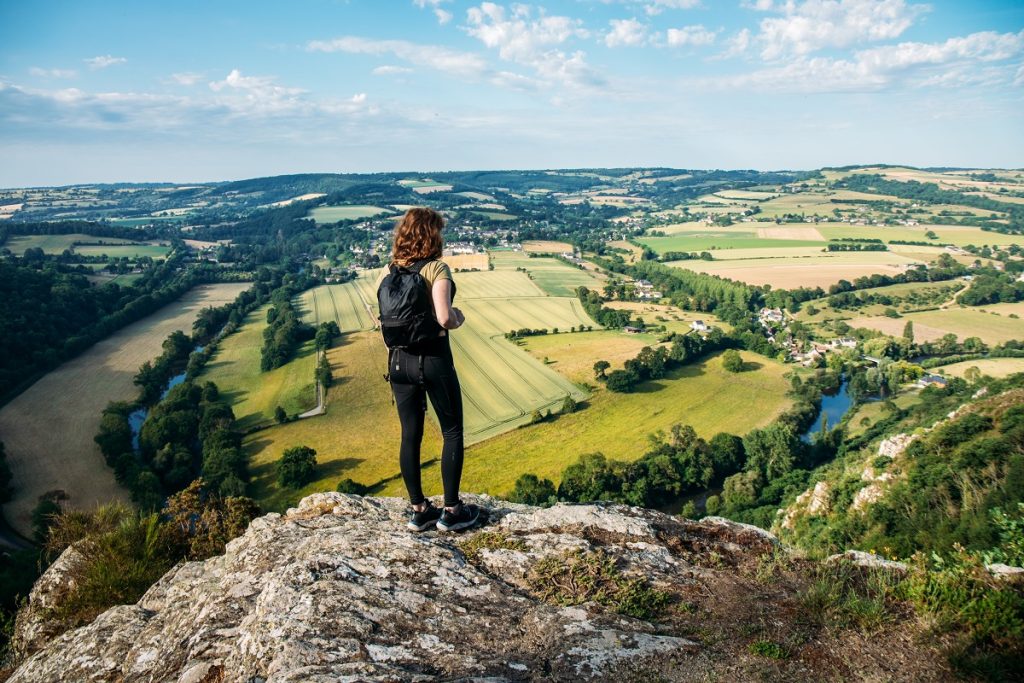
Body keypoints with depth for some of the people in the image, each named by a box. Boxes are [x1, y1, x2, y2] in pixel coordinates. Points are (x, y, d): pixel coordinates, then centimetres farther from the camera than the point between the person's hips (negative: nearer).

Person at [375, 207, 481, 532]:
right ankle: (451, 511, 15)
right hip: (433, 358, -5)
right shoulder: (437, 268, -13)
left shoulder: (387, 271, 3)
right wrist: (458, 318, -4)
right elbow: (444, 318, -24)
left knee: (410, 435, 13)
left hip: (399, 360, 5)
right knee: (452, 432, 11)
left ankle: (419, 510, 22)